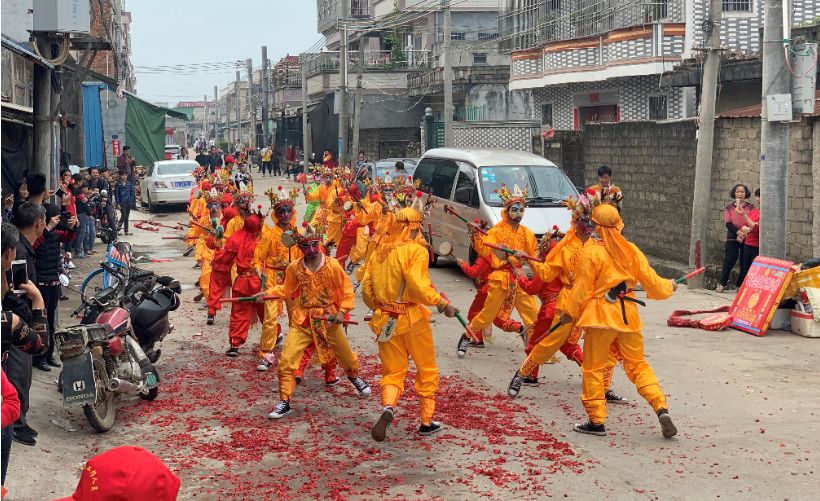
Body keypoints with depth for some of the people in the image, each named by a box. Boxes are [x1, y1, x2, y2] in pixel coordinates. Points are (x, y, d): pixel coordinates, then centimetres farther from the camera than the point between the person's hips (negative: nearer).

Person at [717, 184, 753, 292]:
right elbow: (728, 222, -1)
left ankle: (740, 285, 9)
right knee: (729, 260, -4)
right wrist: (738, 232, -14)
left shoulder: (750, 207, 5)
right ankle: (722, 283, 3)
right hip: (732, 237, 0)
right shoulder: (729, 207, 7)